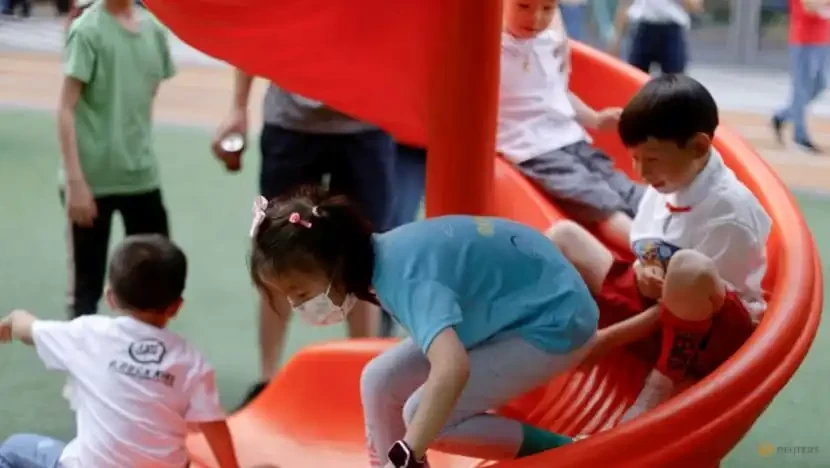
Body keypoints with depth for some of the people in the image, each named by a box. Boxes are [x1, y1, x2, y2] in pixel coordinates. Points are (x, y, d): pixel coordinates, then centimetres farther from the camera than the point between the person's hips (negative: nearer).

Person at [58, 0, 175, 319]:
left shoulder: (153, 29, 3)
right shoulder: (88, 30, -13)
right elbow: (66, 108, -15)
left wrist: (141, 147, 15)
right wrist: (75, 180, -19)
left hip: (142, 175, 6)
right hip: (93, 178, -6)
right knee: (87, 280, 6)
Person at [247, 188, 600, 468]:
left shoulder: (404, 276, -32)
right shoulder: (379, 257, -5)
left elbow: (452, 369, -48)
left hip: (553, 321, -9)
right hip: (509, 313, 9)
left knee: (425, 415, -17)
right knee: (379, 381, 2)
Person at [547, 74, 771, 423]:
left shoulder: (730, 208, -21)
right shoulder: (662, 189, 2)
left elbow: (697, 285, -20)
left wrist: (613, 338, -20)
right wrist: (644, 275, -12)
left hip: (717, 332, -8)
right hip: (654, 306, 8)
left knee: (689, 268, -42)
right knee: (563, 236, 5)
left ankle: (659, 389, -27)